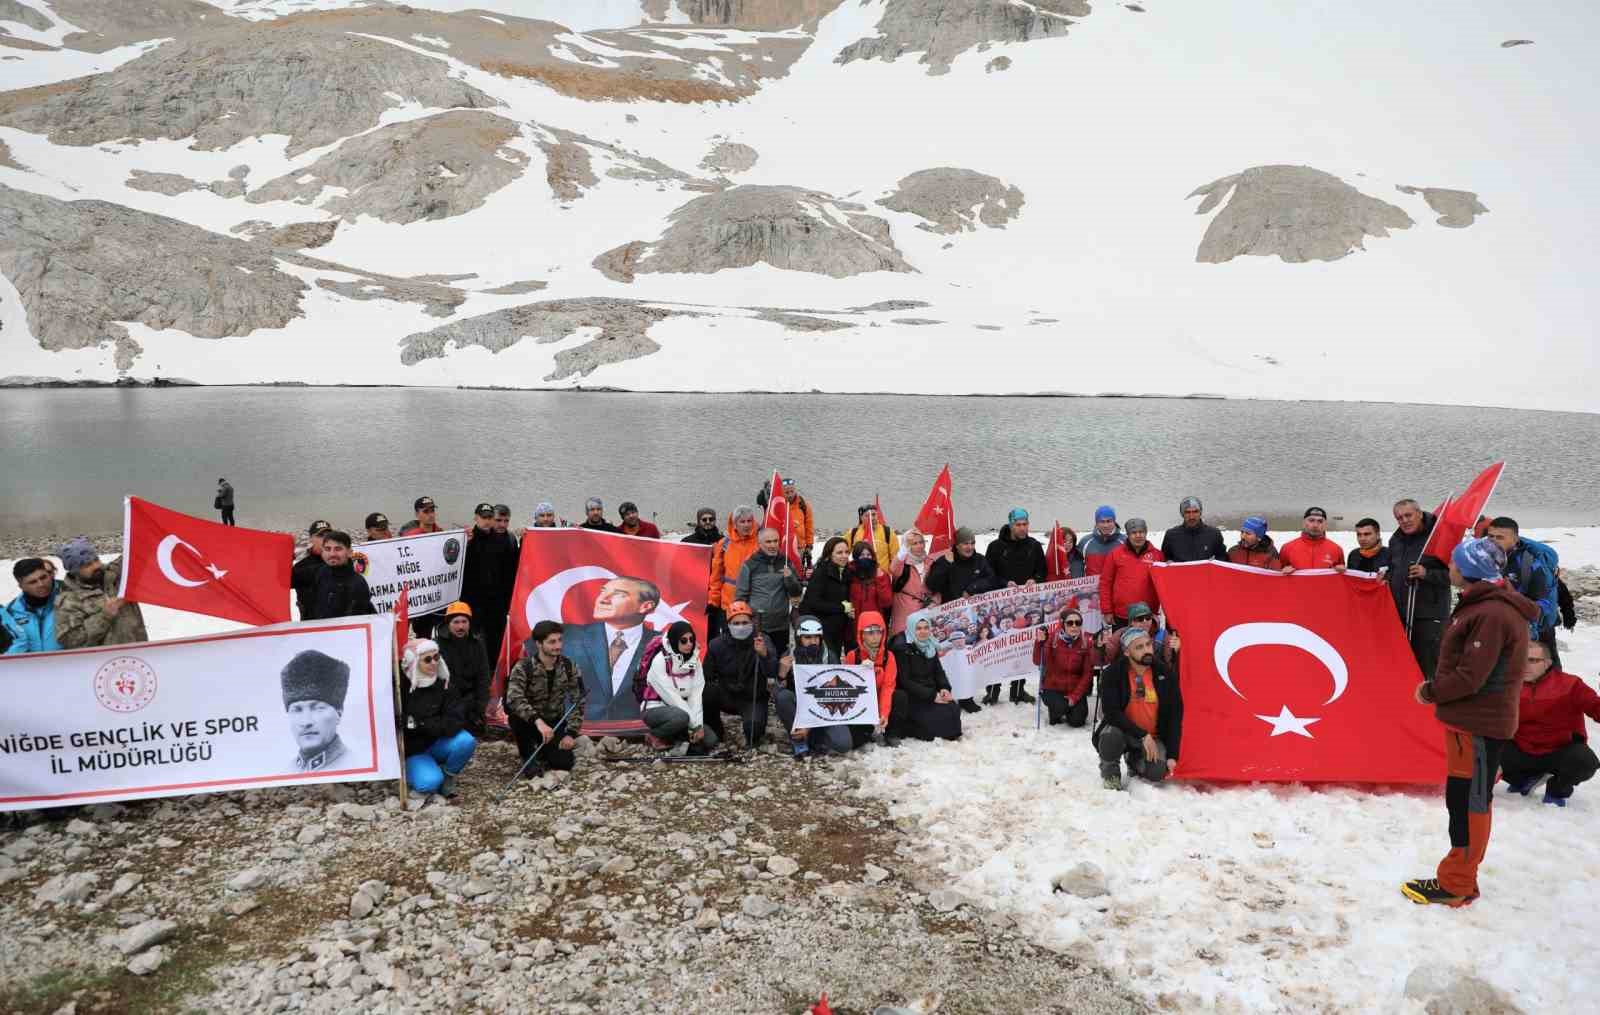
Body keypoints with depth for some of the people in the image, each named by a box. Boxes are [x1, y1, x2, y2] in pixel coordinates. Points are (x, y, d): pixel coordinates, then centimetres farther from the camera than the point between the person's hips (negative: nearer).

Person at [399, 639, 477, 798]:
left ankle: (447, 776, 0)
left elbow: (454, 723, -16)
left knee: (466, 741, -28)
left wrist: (421, 723, -23)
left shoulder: (444, 685, -9)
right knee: (429, 784, -27)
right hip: (413, 751, -2)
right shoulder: (400, 686, -12)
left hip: (436, 745, 2)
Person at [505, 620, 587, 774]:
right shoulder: (523, 667, -22)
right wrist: (537, 721, -51)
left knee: (565, 763, -17)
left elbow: (579, 702, -6)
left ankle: (541, 750, 19)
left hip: (554, 723, 2)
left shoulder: (569, 667, -11)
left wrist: (571, 733, -16)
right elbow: (513, 699, -38)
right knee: (516, 714, -36)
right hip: (530, 722, -2)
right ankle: (528, 757, -10)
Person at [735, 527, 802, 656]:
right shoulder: (750, 564, -3)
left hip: (781, 626, 3)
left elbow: (796, 593, 7)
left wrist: (789, 578, -12)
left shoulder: (785, 563, 7)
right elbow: (740, 595, 0)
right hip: (756, 626, -3)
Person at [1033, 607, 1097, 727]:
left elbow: (1088, 673, -6)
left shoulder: (1086, 643, -7)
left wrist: (1075, 696, -13)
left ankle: (1071, 705, 23)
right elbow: (1038, 662, -22)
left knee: (1077, 721, -12)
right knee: (1060, 707, -29)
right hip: (1052, 688, -2)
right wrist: (1039, 643, -38)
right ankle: (1055, 714, 8)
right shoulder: (1052, 639, -12)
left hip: (1075, 689, 2)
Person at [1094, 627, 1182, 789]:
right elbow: (1111, 712, -19)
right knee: (1111, 738, -37)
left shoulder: (1165, 673, -6)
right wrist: (1142, 735, -26)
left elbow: (1175, 715, -4)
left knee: (1157, 773, -23)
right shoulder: (1112, 674, -13)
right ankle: (1110, 770, -1)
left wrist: (1172, 755, -10)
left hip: (1153, 737, 3)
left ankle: (1134, 759, 15)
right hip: (1121, 729, -3)